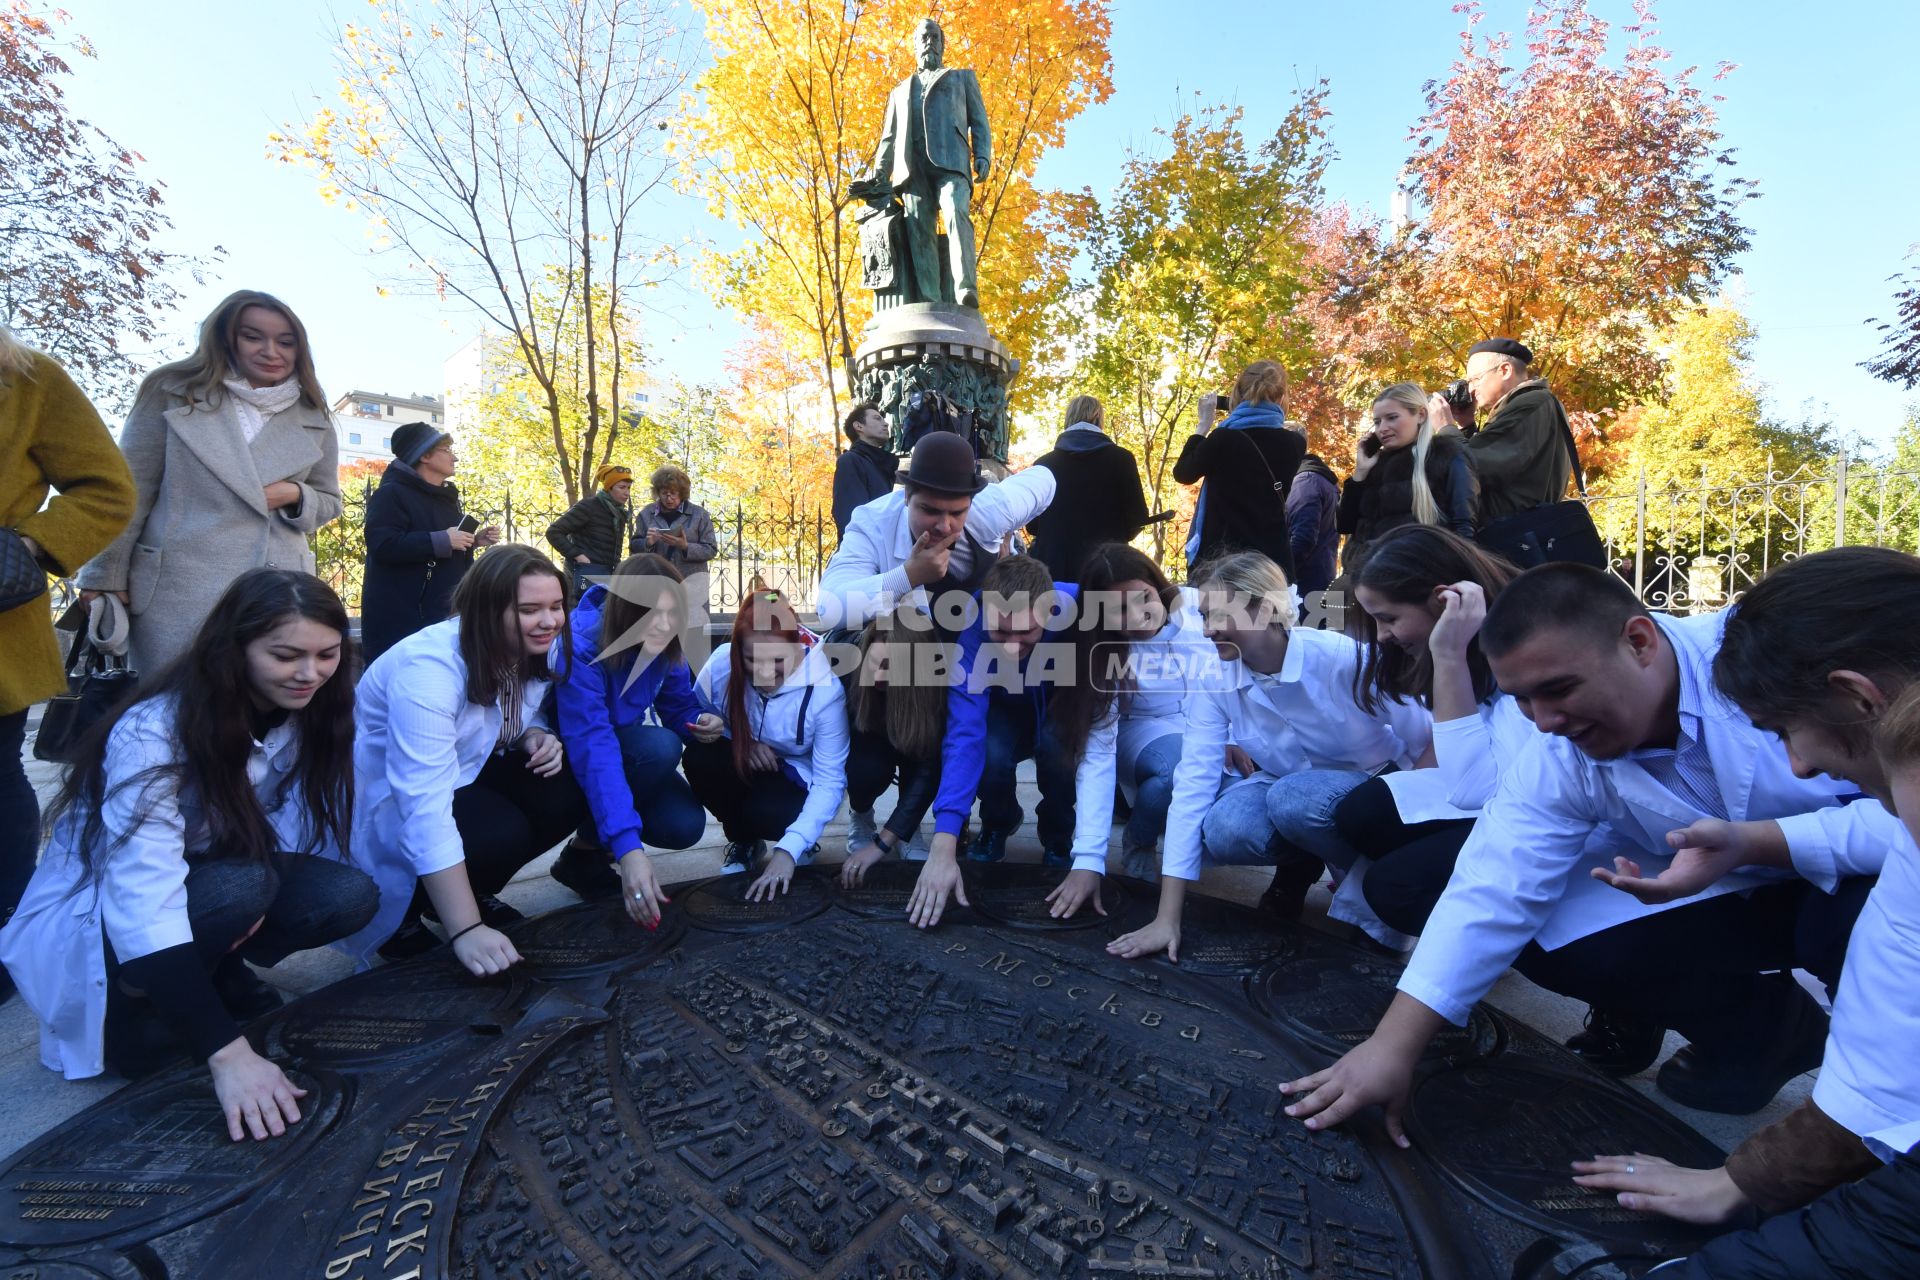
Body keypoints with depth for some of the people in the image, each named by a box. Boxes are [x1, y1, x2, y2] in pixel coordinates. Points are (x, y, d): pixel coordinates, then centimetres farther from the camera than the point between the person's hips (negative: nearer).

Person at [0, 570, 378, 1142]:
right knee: (239, 890, -35)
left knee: (348, 894, -23)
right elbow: (146, 907, -38)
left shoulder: (306, 714, -12)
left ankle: (217, 973, 3)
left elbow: (296, 822, -6)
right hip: (94, 918, -5)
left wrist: (266, 898, -29)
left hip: (205, 881, 5)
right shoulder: (152, 734, -31)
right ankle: (134, 1010, -7)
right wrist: (227, 1053, -44)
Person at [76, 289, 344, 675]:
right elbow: (129, 492, 5)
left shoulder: (314, 420, 10)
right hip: (177, 591, -1)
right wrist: (105, 578, 1)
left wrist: (295, 496, -6)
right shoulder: (172, 393, 5)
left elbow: (329, 501, 16)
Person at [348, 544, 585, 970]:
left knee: (572, 789, -18)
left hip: (464, 772, 7)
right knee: (500, 832, -32)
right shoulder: (429, 668, -33)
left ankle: (471, 891, 6)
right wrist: (466, 930, -43)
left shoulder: (536, 650, -11)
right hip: (387, 793, -6)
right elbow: (426, 807, -39)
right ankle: (402, 913, 0)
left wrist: (535, 736, -20)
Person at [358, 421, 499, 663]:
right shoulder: (391, 493, -9)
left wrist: (475, 541, 9)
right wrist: (442, 541, -24)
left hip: (442, 613, 8)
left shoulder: (446, 496, 19)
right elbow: (382, 546, -23)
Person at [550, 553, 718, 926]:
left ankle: (590, 842, 12)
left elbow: (678, 707, -1)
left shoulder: (664, 644, -13)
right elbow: (593, 749, -42)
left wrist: (700, 722, -28)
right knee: (660, 747, -33)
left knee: (685, 825, -19)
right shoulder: (579, 646, -33)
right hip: (567, 759, -5)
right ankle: (584, 853, -9)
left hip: (624, 748, 5)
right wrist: (628, 847, -50)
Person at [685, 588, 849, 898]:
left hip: (794, 776, -3)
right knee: (699, 756, -28)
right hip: (741, 765, 4)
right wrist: (741, 742, -24)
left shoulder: (825, 689, -30)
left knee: (765, 814, -34)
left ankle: (796, 840, 5)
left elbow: (829, 782, -27)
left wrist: (788, 849, -38)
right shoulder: (721, 665, -23)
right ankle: (743, 840, 0)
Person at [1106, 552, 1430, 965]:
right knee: (1222, 830, -28)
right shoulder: (1212, 679, -17)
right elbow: (1193, 783, -22)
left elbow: (1427, 743, -16)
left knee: (1290, 799, -34)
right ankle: (1302, 861, 5)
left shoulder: (1343, 657, -27)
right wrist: (1167, 919, -25)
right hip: (1283, 784, 3)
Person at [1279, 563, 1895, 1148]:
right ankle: (1764, 1029, 9)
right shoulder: (1559, 758, -21)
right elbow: (1492, 892, -24)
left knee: (1859, 913, -36)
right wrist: (1394, 1045, -29)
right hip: (1744, 898, 3)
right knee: (1549, 938, -18)